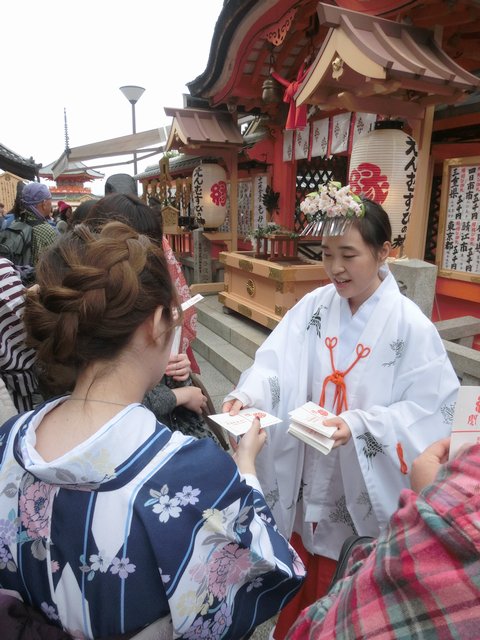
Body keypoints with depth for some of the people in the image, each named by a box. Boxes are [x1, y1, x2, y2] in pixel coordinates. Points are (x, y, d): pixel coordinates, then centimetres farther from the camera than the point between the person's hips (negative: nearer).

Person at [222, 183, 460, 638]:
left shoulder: (410, 325, -16)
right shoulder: (312, 307, -7)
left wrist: (359, 425, -30)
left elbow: (425, 410, -16)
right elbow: (276, 361, -16)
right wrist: (247, 395, -35)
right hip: (304, 474, 4)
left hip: (363, 487, -3)